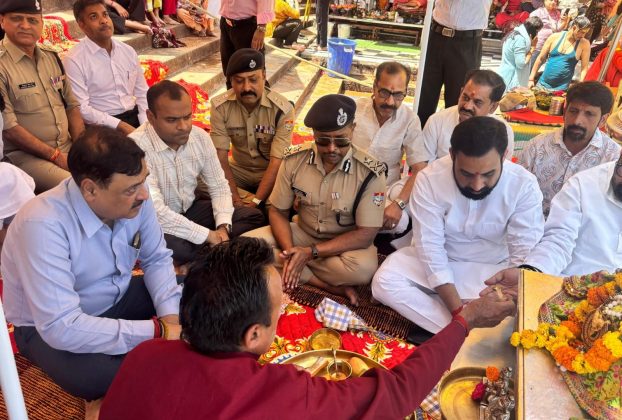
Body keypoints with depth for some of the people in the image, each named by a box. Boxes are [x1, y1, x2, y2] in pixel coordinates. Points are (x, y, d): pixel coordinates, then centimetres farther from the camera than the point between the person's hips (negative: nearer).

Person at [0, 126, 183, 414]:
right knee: (96, 377, -36)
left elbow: (156, 259, -3)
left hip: (117, 299, 6)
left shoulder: (133, 198, -18)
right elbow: (62, 327, -38)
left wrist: (169, 316, -19)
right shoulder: (43, 225, -35)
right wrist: (156, 331, -37)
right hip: (50, 328, -6)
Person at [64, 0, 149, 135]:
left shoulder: (128, 51, 10)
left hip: (135, 117, 6)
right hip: (102, 126, -5)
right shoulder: (74, 59, -6)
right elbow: (82, 109, -11)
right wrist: (121, 126, -17)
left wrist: (146, 126, -5)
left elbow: (142, 94, 11)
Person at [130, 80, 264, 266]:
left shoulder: (200, 137, -8)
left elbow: (219, 186, -1)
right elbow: (154, 211, -32)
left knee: (254, 216, -6)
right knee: (175, 249, -39)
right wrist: (208, 235, -30)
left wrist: (223, 227, -21)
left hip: (191, 209, 6)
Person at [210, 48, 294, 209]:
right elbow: (220, 156, -15)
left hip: (270, 172, -2)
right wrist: (235, 198, -28)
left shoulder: (282, 109, -20)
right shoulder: (220, 106, -14)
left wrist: (255, 202, -33)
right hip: (238, 169, 2)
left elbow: (277, 162, -23)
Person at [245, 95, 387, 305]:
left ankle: (297, 268, -12)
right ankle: (330, 284, -18)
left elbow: (365, 234, -19)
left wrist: (311, 252, -27)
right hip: (302, 233, 4)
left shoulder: (370, 173, -20)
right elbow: (278, 212, -4)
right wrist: (289, 251, -24)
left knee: (364, 268, -37)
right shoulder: (294, 159, -12)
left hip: (344, 244, -3)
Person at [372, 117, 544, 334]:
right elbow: (431, 248, -22)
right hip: (437, 263, 1)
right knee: (384, 282, -26)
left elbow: (524, 256, -19)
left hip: (493, 270, 0)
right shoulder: (430, 179, -22)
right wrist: (458, 311, -29)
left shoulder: (524, 185, -20)